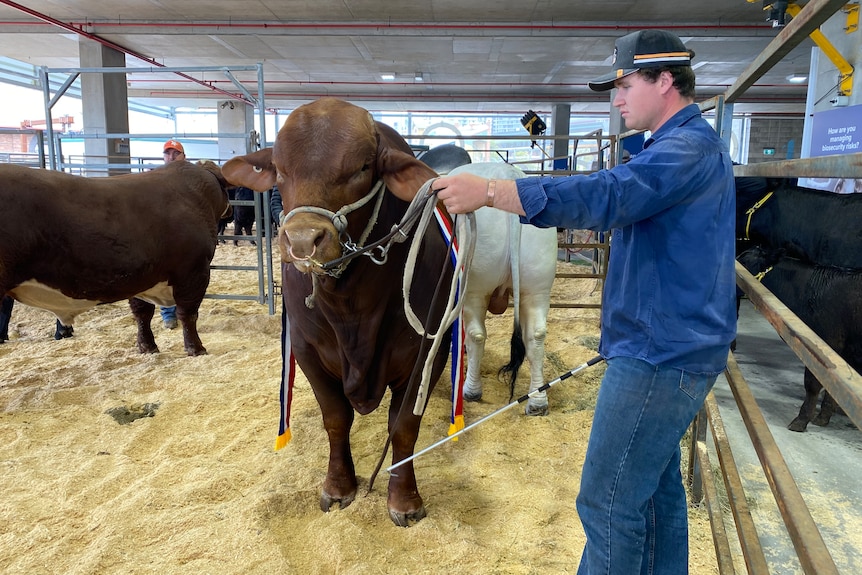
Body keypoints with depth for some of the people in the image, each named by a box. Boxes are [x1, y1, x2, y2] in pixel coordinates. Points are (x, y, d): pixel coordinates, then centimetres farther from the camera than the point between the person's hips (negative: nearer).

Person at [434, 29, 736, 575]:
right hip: (674, 346, 11)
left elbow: (603, 196, -32)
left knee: (609, 503, -2)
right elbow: (624, 203, 23)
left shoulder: (688, 149, -17)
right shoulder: (693, 144, 17)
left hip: (660, 355, -11)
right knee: (657, 481, 22)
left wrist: (488, 191, -31)